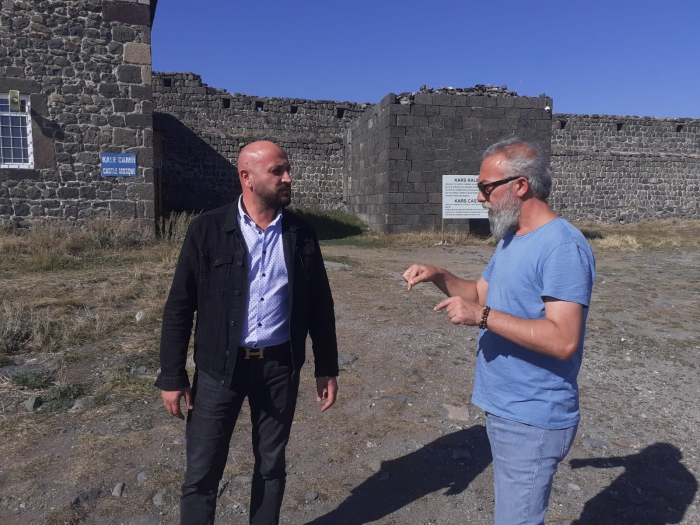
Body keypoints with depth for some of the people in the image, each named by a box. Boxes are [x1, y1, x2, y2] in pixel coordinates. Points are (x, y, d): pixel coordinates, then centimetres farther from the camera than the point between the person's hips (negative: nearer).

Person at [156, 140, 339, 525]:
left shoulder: (301, 234, 0)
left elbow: (319, 306, 6)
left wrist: (327, 369, 7)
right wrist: (172, 377, -5)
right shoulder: (208, 230, -8)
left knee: (271, 465, 18)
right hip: (220, 367, -2)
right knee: (201, 472, 9)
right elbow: (178, 308, -5)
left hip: (279, 366, 2)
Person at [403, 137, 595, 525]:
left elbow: (563, 340, -28)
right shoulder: (510, 239, 10)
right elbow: (480, 294, 17)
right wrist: (438, 276, 1)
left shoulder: (563, 246, -22)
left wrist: (482, 316, -28)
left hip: (532, 419, -9)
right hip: (502, 408, 9)